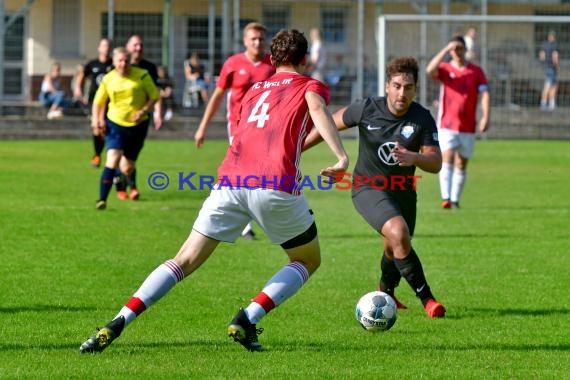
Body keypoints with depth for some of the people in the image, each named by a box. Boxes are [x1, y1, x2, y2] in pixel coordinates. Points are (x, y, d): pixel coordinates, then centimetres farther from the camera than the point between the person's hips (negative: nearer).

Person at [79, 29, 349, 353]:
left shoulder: (255, 90, 30)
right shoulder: (310, 87, 14)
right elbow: (317, 108, -8)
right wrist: (342, 157, -20)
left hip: (230, 180, 4)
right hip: (276, 185, -4)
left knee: (185, 261, 8)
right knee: (308, 261, 19)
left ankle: (117, 324, -8)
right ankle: (248, 319, -1)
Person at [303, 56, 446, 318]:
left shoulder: (423, 119, -14)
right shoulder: (366, 109, -18)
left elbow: (435, 163, -18)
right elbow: (330, 124, -2)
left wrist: (413, 158, -40)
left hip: (403, 191, 4)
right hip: (368, 187, -4)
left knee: (395, 249, 19)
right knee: (398, 233, -28)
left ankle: (385, 294, 51)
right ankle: (426, 298, -19)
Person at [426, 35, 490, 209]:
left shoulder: (476, 71, 4)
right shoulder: (445, 69, 2)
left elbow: (484, 94, -3)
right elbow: (430, 70, -20)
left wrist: (485, 117, -17)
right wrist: (445, 50, -21)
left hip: (468, 127, 2)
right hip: (447, 125, -2)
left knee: (461, 164, 8)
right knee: (447, 159, -16)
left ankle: (455, 200, 16)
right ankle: (446, 197, -25)